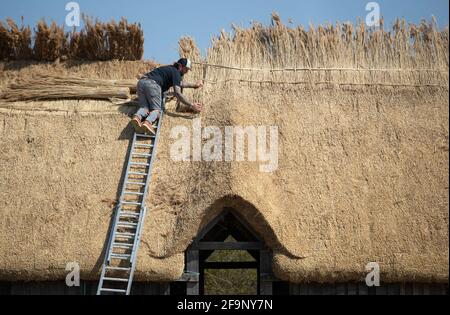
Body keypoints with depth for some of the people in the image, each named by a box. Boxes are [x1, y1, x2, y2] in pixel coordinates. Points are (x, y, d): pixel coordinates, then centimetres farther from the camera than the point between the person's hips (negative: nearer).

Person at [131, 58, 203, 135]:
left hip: (141, 82, 8)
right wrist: (191, 105, -10)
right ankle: (147, 122, -41)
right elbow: (177, 93, -9)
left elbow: (179, 84, 47)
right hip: (152, 84, -8)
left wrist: (193, 85, 54)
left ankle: (137, 117, -38)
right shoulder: (175, 72, 2)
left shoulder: (170, 69, 30)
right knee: (157, 109, -10)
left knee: (144, 107, -4)